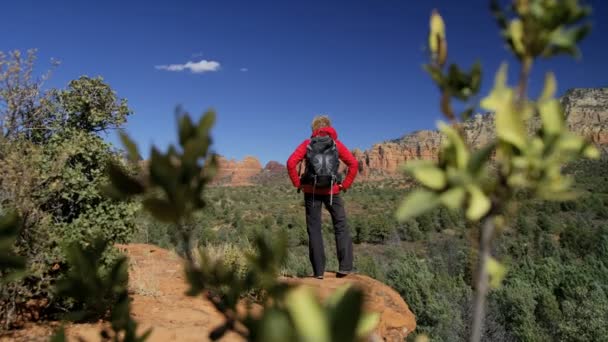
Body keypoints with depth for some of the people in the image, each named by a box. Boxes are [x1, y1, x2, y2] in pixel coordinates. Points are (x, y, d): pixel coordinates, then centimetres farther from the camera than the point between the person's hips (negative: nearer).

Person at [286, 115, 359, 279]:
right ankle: (345, 266, 2)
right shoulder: (336, 144, 5)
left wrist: (298, 183, 0)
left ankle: (318, 271, 6)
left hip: (311, 191, 0)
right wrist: (345, 184, 1)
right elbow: (354, 164, -5)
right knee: (341, 227, 11)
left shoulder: (307, 144, 4)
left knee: (314, 230, 6)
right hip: (332, 191, 0)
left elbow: (291, 163, -8)